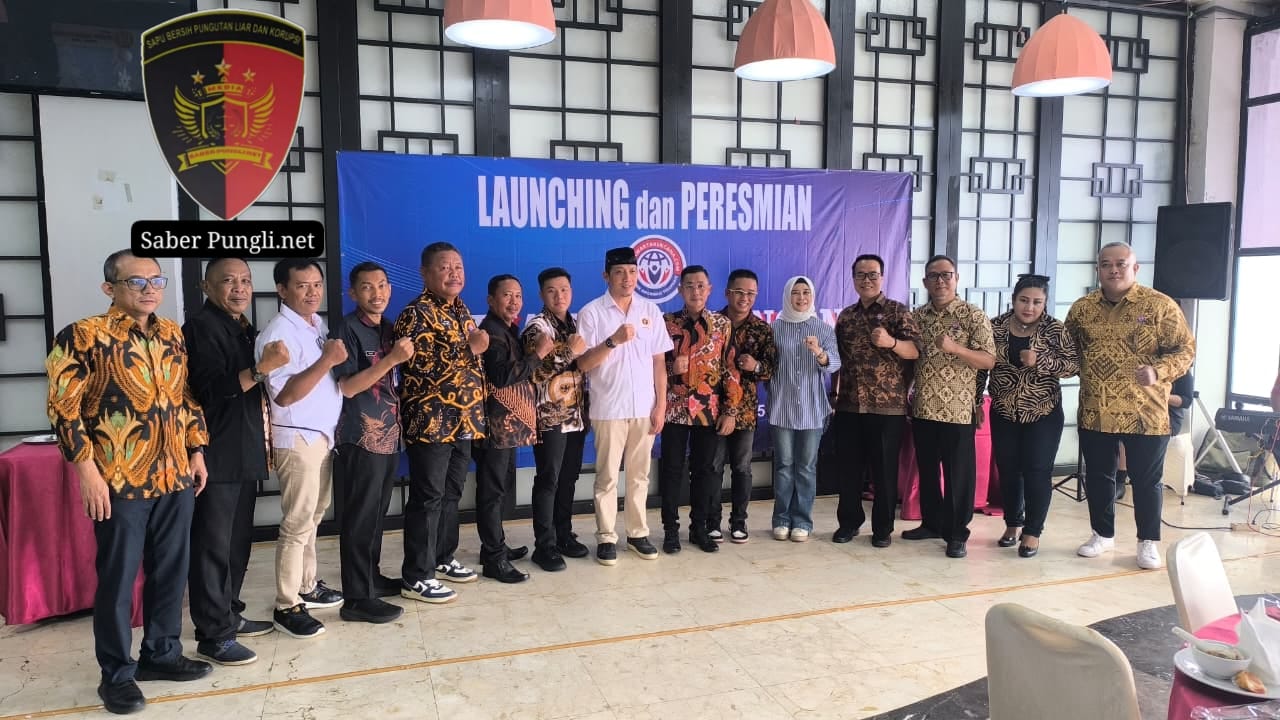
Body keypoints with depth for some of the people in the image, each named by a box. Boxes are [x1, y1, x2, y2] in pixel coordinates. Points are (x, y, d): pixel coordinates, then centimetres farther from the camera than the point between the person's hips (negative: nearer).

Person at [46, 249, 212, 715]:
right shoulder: (82, 337, -9)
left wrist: (196, 451, 11)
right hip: (120, 481, -5)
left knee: (171, 571, 13)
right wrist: (87, 469, -14)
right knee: (118, 578, 6)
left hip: (175, 476, 6)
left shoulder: (172, 335, 9)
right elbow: (63, 407, -10)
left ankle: (161, 653, 30)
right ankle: (116, 674, 21)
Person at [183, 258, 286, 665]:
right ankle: (213, 635, 2)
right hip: (216, 454, -9)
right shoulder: (202, 326, -10)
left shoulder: (243, 329, 17)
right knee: (213, 544, -4)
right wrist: (261, 369, -31)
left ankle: (228, 614, 27)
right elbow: (210, 389, -22)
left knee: (238, 540, 15)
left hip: (244, 452, 9)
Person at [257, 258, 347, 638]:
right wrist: (328, 360, -26)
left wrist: (334, 361, 2)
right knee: (297, 524, -3)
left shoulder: (320, 324, 10)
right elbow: (284, 395, -23)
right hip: (297, 439, -8)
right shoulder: (278, 333, -16)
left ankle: (307, 586, 29)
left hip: (323, 434, 8)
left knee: (313, 518, 16)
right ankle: (286, 606, 7)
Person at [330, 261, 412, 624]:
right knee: (360, 517, -3)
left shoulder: (388, 328, 12)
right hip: (361, 438, -7)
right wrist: (392, 358, -22)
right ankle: (356, 598, 3)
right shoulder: (347, 328, -10)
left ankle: (372, 576, 30)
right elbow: (347, 387, -18)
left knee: (378, 513, 16)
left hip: (389, 434, 8)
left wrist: (404, 358, 6)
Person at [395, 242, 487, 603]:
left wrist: (476, 409, 15)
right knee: (427, 498, -3)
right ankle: (416, 577, 6)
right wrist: (469, 349, -19)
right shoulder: (416, 313, -13)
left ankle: (443, 558, 31)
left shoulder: (461, 310, 14)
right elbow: (422, 367, -21)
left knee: (451, 493, 17)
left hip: (463, 419, 8)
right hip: (430, 421, -8)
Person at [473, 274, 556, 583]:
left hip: (509, 423, 10)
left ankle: (495, 546, 28)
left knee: (501, 485, 17)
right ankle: (495, 560, -1)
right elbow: (503, 375, -24)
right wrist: (538, 353, -19)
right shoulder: (491, 331, -14)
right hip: (496, 424, -10)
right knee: (492, 490, -5)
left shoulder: (507, 330, 17)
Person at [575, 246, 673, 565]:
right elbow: (583, 363, -8)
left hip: (644, 407, 3)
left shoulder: (651, 311, 6)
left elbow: (659, 362, 7)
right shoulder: (591, 312, -4)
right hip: (608, 408, -3)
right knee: (607, 476, 4)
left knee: (639, 474, 11)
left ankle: (638, 533, 23)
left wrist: (661, 404, 2)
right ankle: (606, 537, 14)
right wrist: (613, 341, -22)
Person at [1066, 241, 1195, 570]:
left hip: (1144, 414, -3)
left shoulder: (1160, 305, -6)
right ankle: (1103, 534, 30)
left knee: (1146, 479, 7)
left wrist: (1158, 371, -23)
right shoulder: (1082, 308, 5)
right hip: (1094, 413, 4)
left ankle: (1149, 542, 22)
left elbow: (1185, 349, -6)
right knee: (1097, 477, 13)